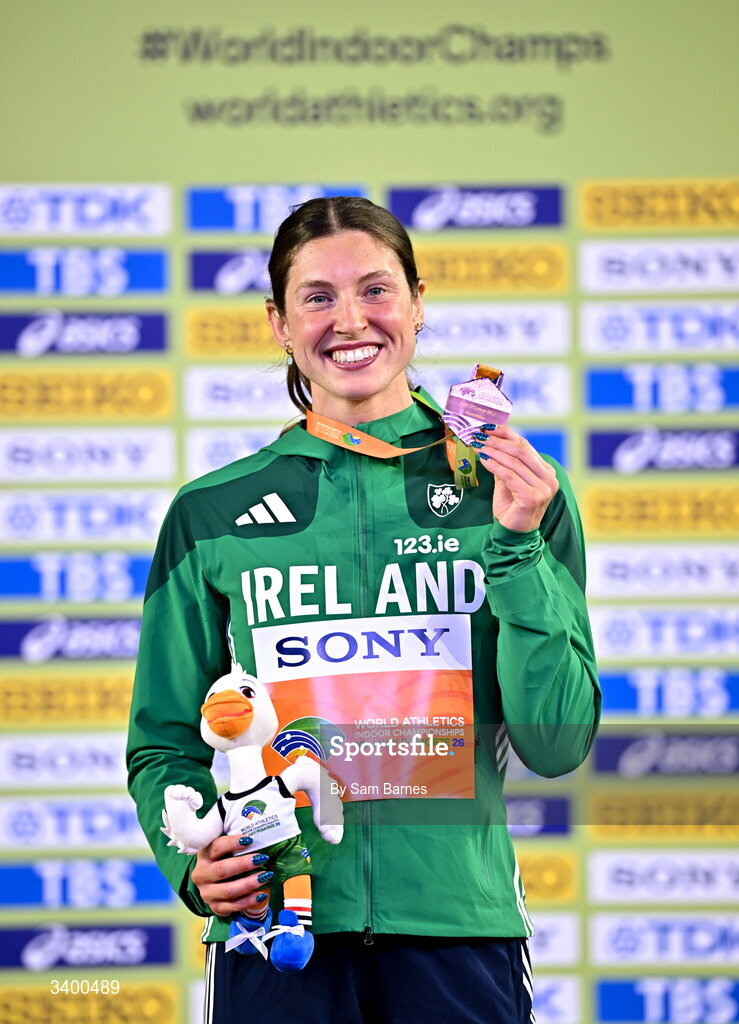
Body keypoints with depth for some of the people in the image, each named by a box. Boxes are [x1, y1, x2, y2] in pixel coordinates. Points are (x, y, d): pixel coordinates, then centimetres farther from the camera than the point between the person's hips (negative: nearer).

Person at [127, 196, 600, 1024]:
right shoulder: (212, 514, 6)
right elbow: (166, 744, 11)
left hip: (459, 921, 0)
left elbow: (556, 744, 0)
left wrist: (517, 549, -9)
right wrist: (191, 859, -8)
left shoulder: (512, 489, 5)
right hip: (276, 930, 0)